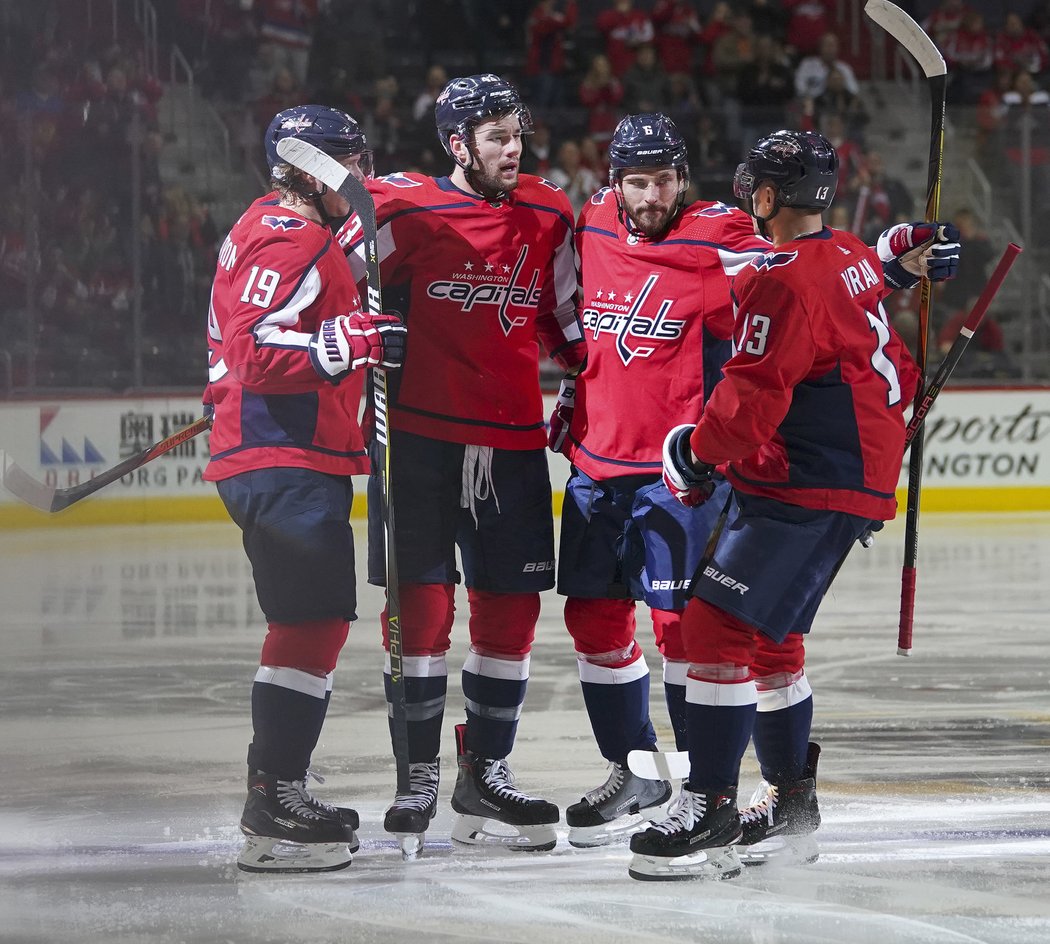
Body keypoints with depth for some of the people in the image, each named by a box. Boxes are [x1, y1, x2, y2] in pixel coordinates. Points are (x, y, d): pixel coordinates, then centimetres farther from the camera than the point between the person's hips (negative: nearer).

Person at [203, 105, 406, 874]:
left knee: (312, 622, 16)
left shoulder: (279, 230, 19)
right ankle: (273, 810, -17)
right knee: (314, 623, -14)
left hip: (296, 461, 12)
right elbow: (255, 353, -25)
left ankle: (277, 789, 22)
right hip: (285, 463, -12)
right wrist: (349, 343, -28)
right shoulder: (290, 240, -14)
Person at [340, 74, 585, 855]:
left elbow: (565, 323, 18)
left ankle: (486, 773, 17)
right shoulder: (403, 211, -7)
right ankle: (417, 777, 6)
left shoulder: (550, 217, 8)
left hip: (514, 443, 4)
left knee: (511, 610, 6)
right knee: (422, 606, -3)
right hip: (422, 436, -4)